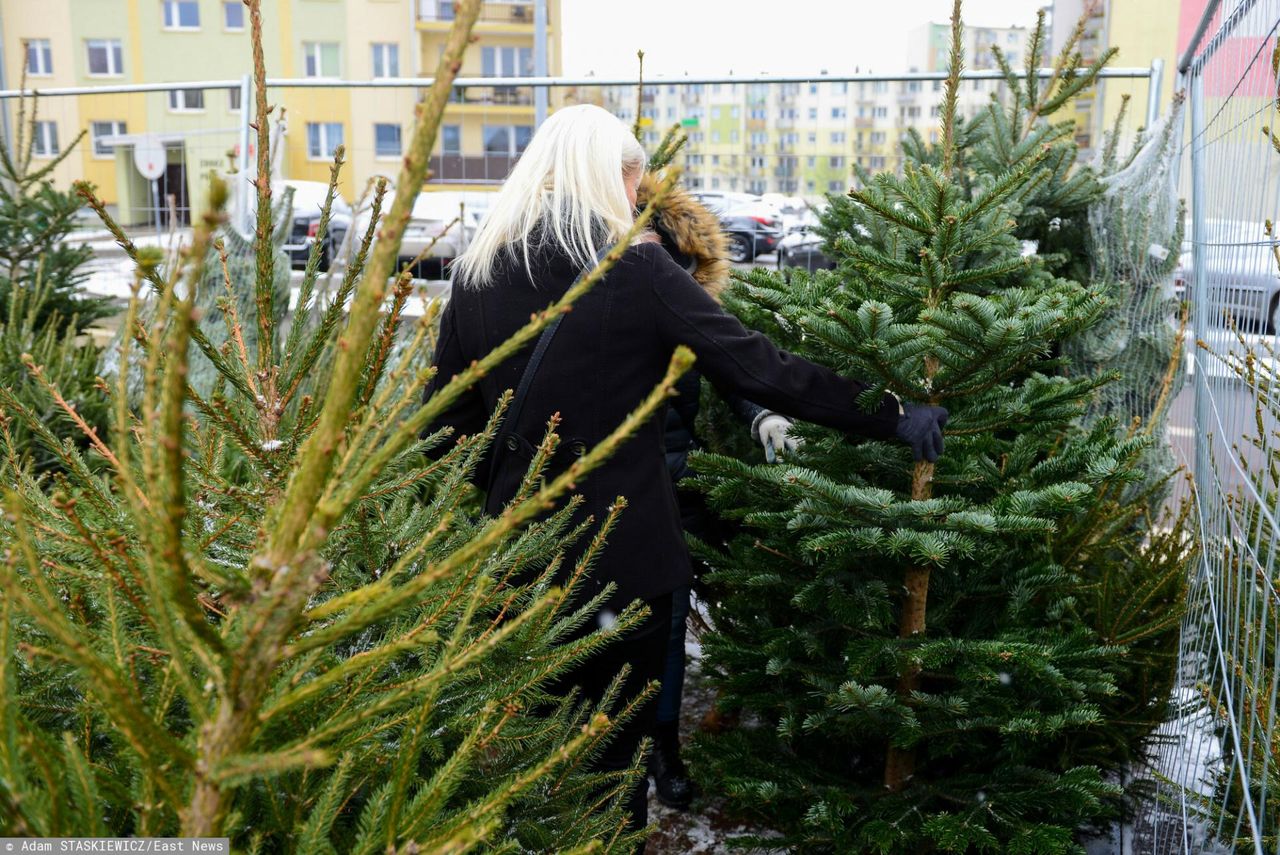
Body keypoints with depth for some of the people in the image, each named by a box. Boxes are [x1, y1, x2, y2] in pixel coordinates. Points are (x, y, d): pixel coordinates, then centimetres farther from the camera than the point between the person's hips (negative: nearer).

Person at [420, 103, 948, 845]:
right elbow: (759, 368, -11)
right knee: (616, 751, 15)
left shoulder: (478, 274, 0)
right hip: (622, 555, -4)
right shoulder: (637, 268, -11)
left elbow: (448, 420, 3)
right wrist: (891, 417, -3)